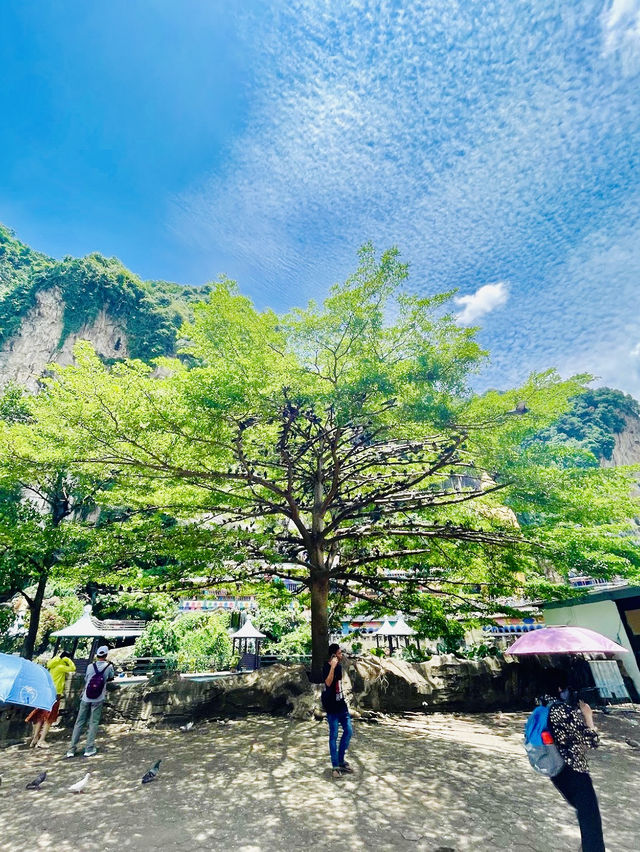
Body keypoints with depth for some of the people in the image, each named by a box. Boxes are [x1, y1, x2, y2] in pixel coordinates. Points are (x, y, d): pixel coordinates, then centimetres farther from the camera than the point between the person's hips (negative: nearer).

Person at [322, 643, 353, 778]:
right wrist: (332, 667, -42)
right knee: (334, 735, 1)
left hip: (341, 704, 8)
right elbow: (328, 683, -36)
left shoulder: (339, 666, 6)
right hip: (332, 707, -8)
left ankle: (341, 760, 26)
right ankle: (335, 766, 15)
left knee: (349, 731, 11)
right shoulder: (327, 667, -19)